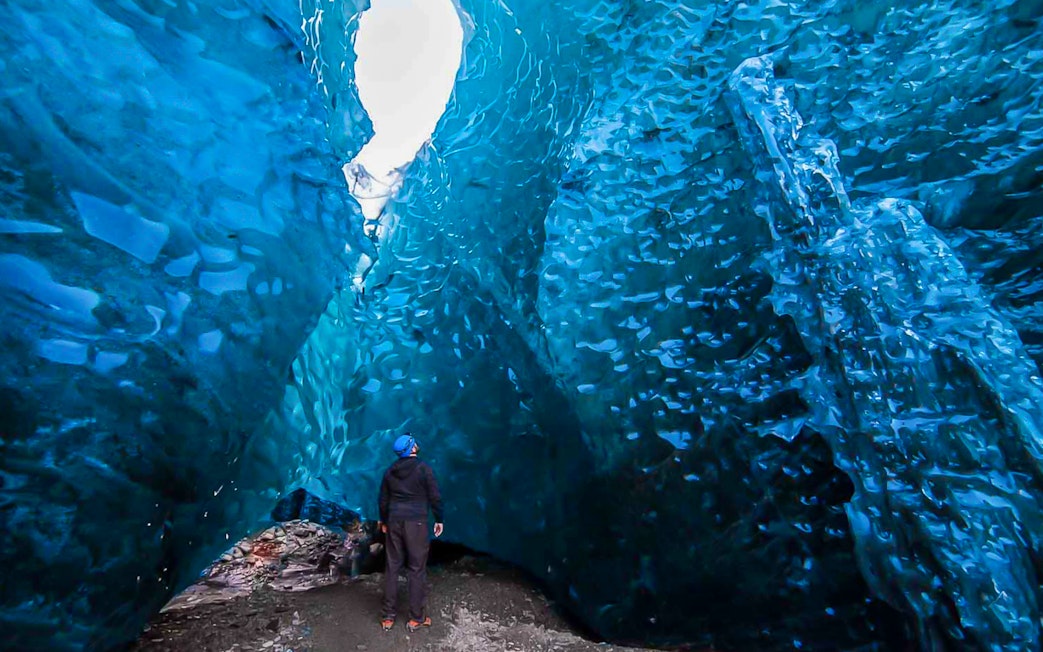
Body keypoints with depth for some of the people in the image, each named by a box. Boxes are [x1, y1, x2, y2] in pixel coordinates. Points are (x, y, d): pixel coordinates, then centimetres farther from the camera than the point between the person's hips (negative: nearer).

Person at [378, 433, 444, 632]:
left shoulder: (390, 471, 5)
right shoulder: (423, 469, -10)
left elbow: (383, 500, 11)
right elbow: (435, 497, -9)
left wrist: (384, 522, 24)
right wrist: (439, 520, 4)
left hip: (394, 522, 5)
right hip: (416, 522, -4)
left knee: (392, 567, 12)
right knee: (417, 569, 4)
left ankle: (388, 617, 18)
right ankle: (416, 618, 10)